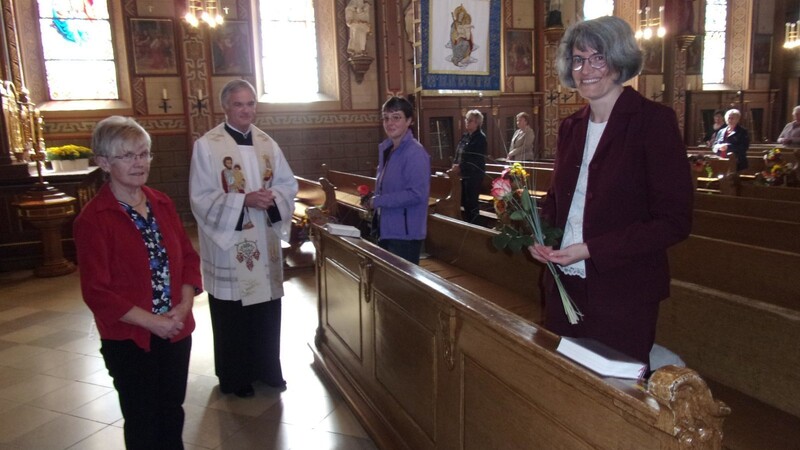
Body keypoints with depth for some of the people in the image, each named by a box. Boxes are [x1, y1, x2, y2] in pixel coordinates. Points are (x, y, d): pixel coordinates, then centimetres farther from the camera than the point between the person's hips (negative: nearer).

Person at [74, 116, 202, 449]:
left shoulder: (162, 203, 3)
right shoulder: (92, 219, -14)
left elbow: (188, 256, 6)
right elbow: (96, 291, -15)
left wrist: (184, 305, -9)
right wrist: (152, 321, -18)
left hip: (176, 332, 5)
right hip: (129, 340, -5)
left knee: (172, 413, 20)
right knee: (143, 421, 13)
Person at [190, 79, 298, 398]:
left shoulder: (266, 143, 7)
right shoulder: (206, 145, -8)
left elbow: (289, 184, 8)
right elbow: (201, 198, -12)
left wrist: (273, 198, -13)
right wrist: (245, 200, -23)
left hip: (265, 243, 5)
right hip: (228, 245, -4)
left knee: (267, 308, 13)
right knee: (232, 315, 6)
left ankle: (267, 368, 31)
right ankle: (235, 378, 24)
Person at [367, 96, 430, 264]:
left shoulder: (415, 153, -18)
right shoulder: (385, 148, 10)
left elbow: (417, 194, -25)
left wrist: (379, 201, -19)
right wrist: (372, 200, 3)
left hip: (405, 233, -9)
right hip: (386, 229, 9)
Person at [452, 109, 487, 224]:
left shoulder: (480, 138, -12)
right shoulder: (465, 136, 12)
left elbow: (476, 160, -20)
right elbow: (458, 153, 16)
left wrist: (460, 167, -17)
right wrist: (455, 165, -3)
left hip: (474, 175, -8)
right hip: (465, 174, 8)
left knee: (472, 203, -4)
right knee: (464, 202, 15)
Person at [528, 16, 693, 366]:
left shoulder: (654, 121, -10)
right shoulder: (570, 127, 8)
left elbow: (674, 221, -14)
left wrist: (590, 249, -19)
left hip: (623, 295, -5)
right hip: (564, 287, 6)